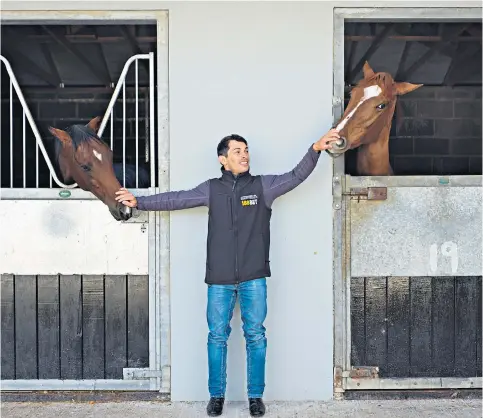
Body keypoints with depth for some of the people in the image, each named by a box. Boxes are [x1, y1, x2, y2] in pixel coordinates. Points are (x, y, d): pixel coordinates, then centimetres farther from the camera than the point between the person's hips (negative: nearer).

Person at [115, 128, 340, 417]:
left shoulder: (263, 186, 3)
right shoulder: (211, 189, 6)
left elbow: (296, 176, -4)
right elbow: (176, 199, 8)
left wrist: (315, 149, -18)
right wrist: (139, 202, 7)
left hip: (253, 277, 0)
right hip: (219, 279, 1)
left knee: (255, 335, 5)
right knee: (217, 336, 7)